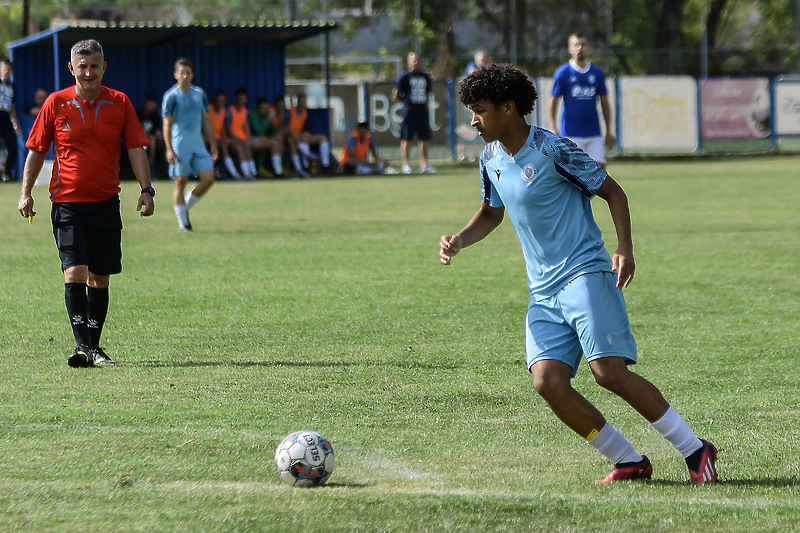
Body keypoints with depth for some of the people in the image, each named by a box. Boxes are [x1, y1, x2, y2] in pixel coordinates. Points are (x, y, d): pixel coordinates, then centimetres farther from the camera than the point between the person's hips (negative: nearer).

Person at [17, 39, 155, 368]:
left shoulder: (119, 103, 3)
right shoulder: (56, 103, 0)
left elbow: (135, 148, 4)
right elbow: (36, 150, 7)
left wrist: (146, 189, -6)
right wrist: (26, 192, 1)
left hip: (106, 202, 2)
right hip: (67, 202, -2)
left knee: (99, 277, 8)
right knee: (75, 272, -15)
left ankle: (94, 346, 18)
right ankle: (82, 345, -17)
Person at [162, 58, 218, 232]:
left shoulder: (199, 93, 12)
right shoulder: (171, 96, -5)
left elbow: (206, 121, 18)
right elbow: (167, 124, -8)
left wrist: (213, 145, 16)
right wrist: (169, 150, -15)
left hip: (198, 145, 5)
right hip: (180, 146, -5)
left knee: (208, 178, -4)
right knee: (181, 183, -2)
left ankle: (186, 208, 15)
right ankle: (182, 221, 6)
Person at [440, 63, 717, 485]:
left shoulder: (553, 150, -10)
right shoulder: (491, 159, 11)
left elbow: (612, 192, -4)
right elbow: (491, 213, 28)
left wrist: (625, 248, -17)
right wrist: (458, 241, 8)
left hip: (585, 274, -7)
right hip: (543, 291, 7)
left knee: (609, 371, -20)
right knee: (547, 381, -13)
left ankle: (694, 450, -8)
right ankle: (629, 461, 0)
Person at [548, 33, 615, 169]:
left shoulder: (597, 72, 9)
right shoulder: (563, 72, 0)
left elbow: (604, 103, 15)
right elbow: (553, 102, 1)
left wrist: (608, 131, 13)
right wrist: (553, 127, -10)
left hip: (594, 134, 3)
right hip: (571, 134, -3)